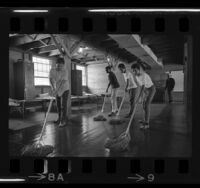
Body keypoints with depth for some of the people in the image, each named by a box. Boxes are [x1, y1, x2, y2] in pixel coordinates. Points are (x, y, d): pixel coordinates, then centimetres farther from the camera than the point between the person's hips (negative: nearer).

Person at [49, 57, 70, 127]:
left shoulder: (65, 71, -24)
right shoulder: (52, 70, -12)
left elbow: (62, 82, -30)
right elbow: (51, 79, -20)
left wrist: (56, 91, -37)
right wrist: (53, 88, -36)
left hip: (65, 89, -4)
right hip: (57, 90, 5)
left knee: (63, 105, -8)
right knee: (58, 104, 11)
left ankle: (63, 121, -3)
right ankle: (59, 118, 24)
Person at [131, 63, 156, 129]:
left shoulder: (144, 75, -32)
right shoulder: (138, 75, -5)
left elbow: (143, 87, -40)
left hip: (151, 89, -9)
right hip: (146, 89, 9)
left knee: (147, 105, -17)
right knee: (144, 105, 13)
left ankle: (146, 123, -18)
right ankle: (146, 120, 27)